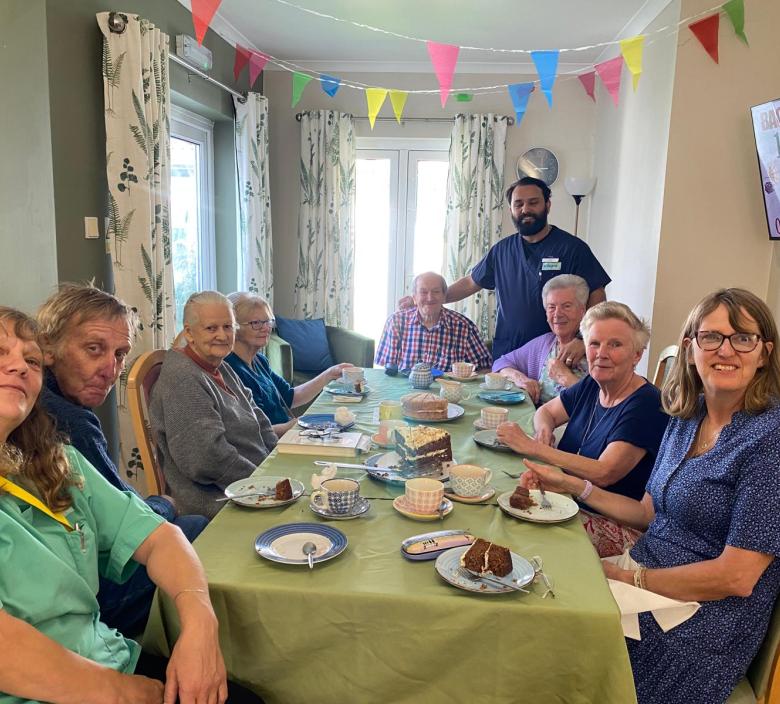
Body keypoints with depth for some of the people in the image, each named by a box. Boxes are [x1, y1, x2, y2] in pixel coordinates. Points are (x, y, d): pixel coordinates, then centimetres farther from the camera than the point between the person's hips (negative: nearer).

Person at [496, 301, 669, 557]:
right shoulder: (590, 387, 4)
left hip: (622, 526, -7)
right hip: (574, 503, 7)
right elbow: (546, 411, 21)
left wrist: (533, 447, -23)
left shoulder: (646, 404, -18)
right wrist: (544, 429, -5)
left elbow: (603, 474, -25)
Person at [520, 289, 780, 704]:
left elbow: (737, 576, -19)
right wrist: (571, 486, 6)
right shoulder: (685, 418, 7)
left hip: (705, 620, -6)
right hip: (645, 576, 7)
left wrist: (627, 576, -15)